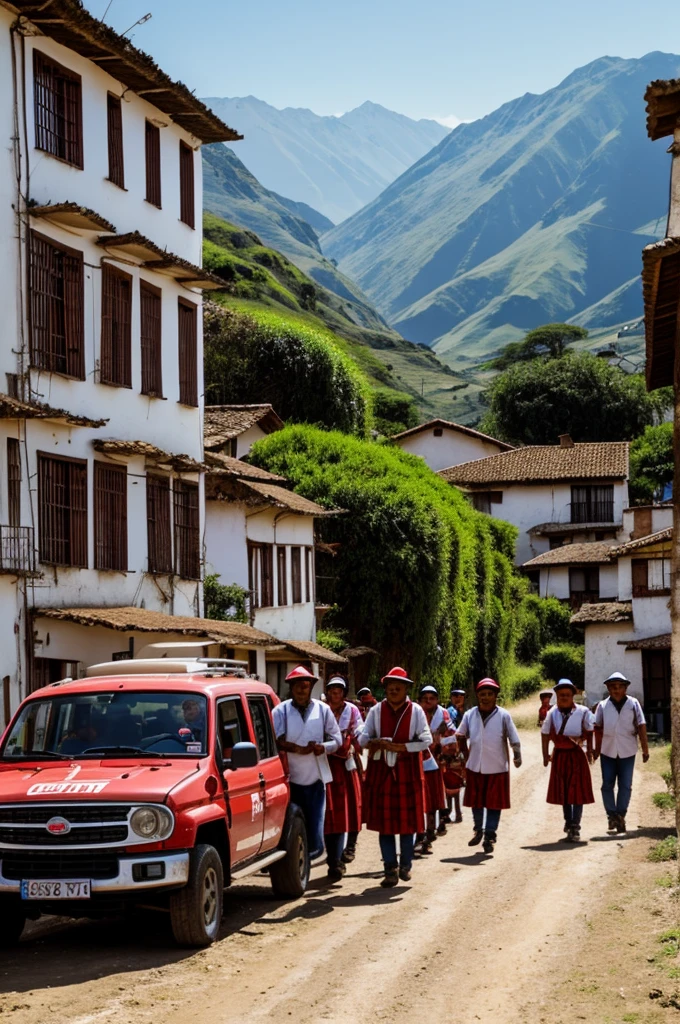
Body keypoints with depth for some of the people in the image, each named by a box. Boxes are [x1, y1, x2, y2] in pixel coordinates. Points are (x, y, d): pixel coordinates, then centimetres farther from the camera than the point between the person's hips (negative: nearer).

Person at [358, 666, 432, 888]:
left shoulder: (415, 711, 0)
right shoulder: (376, 711, 4)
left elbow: (426, 740, -6)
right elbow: (362, 737, 1)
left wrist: (400, 747, -16)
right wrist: (374, 742, -21)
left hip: (407, 772, -1)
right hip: (381, 770, 1)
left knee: (407, 819, 5)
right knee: (384, 820, 0)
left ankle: (405, 865, 20)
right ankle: (390, 869, 5)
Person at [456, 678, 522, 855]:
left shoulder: (503, 716, -8)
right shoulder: (470, 715, -1)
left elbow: (514, 739, -5)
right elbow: (461, 736, 13)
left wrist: (517, 756, -17)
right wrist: (465, 753, 5)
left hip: (497, 768, -3)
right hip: (475, 767, 3)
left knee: (494, 803, 4)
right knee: (476, 801, 14)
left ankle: (490, 836, 13)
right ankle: (478, 830, 33)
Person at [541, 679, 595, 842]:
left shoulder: (583, 712, -6)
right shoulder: (552, 713, 0)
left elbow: (589, 732, 1)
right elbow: (545, 734, 6)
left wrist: (589, 751, -2)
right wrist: (546, 755, 5)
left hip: (577, 755, -2)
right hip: (559, 755, 2)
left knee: (577, 791, -5)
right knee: (563, 791, 11)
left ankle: (575, 827, -3)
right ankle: (569, 822, 28)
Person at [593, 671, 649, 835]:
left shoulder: (633, 704, -3)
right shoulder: (603, 705, -1)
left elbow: (641, 727, -2)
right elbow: (598, 728, 4)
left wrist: (645, 750, -4)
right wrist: (596, 750, 5)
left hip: (627, 752, -1)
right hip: (608, 751, 1)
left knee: (625, 786, 3)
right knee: (607, 785, 2)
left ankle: (620, 817, 13)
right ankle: (612, 816, 13)